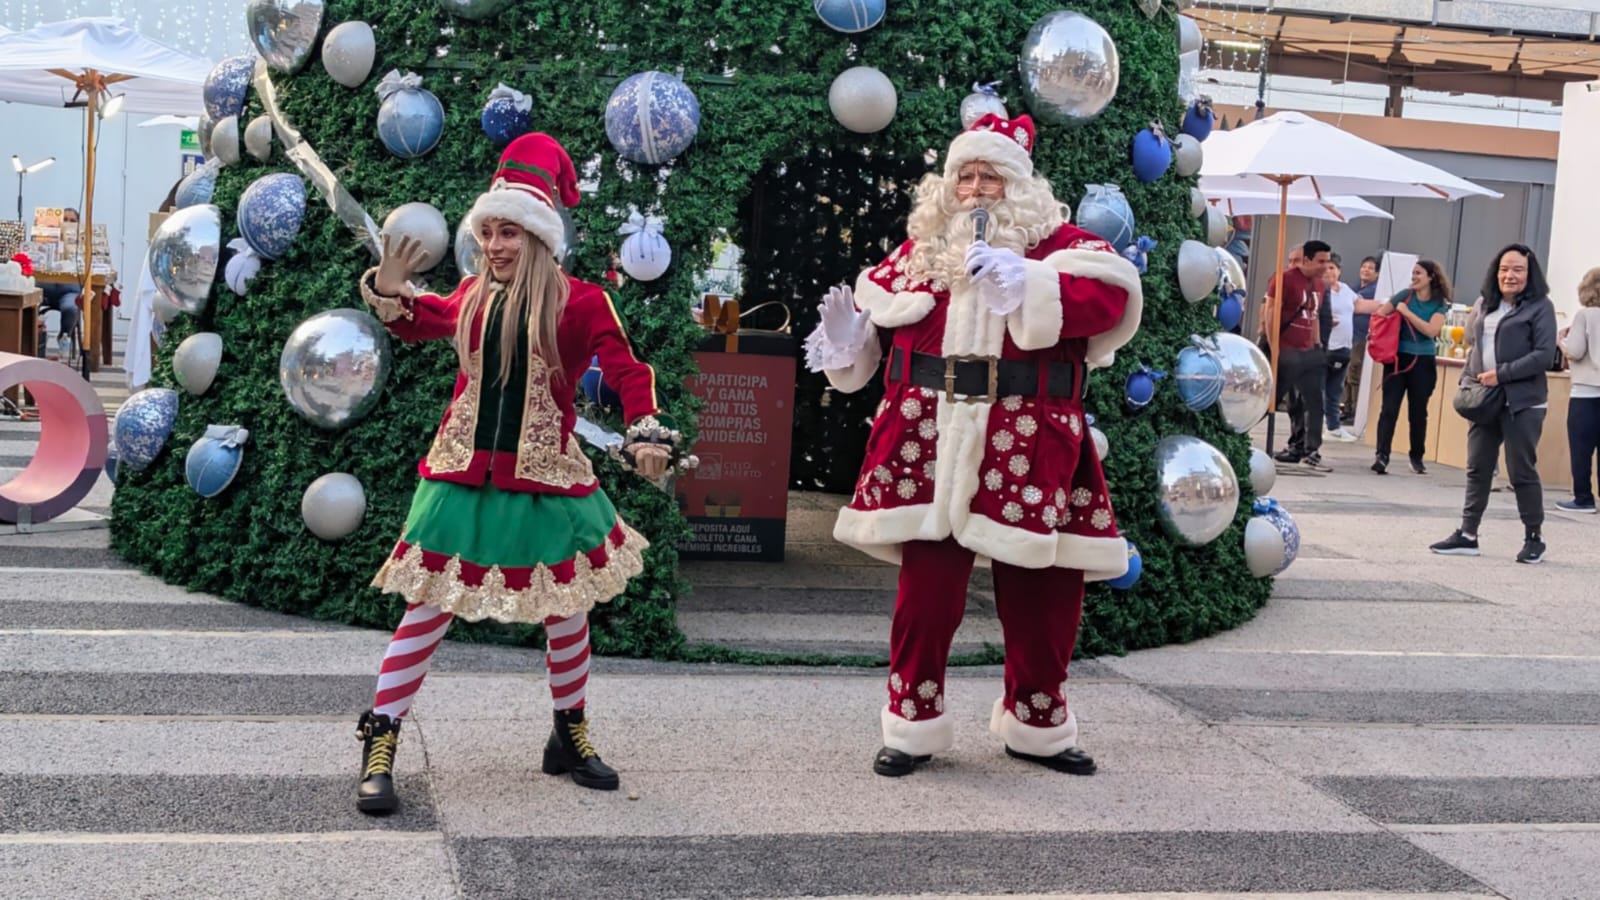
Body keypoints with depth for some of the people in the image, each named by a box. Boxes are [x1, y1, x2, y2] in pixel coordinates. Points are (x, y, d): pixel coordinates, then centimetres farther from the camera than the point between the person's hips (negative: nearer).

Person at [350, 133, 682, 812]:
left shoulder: (579, 302, -6)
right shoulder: (471, 297, 5)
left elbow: (628, 371, -10)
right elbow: (416, 324, 22)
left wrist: (647, 432, -27)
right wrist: (388, 291, 2)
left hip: (545, 479, -1)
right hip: (463, 475, 1)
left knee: (566, 610, 12)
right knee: (429, 609, -1)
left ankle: (570, 735, 32)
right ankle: (380, 744, 4)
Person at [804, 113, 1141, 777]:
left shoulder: (1055, 243, 4)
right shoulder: (920, 248, 13)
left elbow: (1112, 295, -14)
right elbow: (874, 319, 21)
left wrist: (1025, 282, -22)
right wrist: (848, 344, -1)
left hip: (1028, 450, -1)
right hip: (931, 445, 1)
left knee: (1041, 595, 8)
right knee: (926, 588, 1)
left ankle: (1036, 727, 27)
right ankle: (914, 725, 16)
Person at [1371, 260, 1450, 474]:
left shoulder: (1439, 304, -2)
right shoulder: (1404, 296, 2)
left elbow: (1432, 330, -17)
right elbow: (1379, 314, 7)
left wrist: (1407, 312, -17)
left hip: (1423, 362, -1)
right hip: (1397, 358, 1)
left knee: (1418, 411, 9)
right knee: (1389, 408, -8)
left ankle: (1417, 457, 22)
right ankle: (1381, 455, -12)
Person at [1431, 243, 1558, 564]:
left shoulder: (1540, 307, -6)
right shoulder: (1485, 304, 14)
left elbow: (1544, 355, -13)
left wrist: (1502, 374, -18)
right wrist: (1466, 379, 8)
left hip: (1523, 402, -6)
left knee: (1522, 472, 0)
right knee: (1477, 469, 7)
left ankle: (1534, 539, 13)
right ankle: (1467, 535, 11)